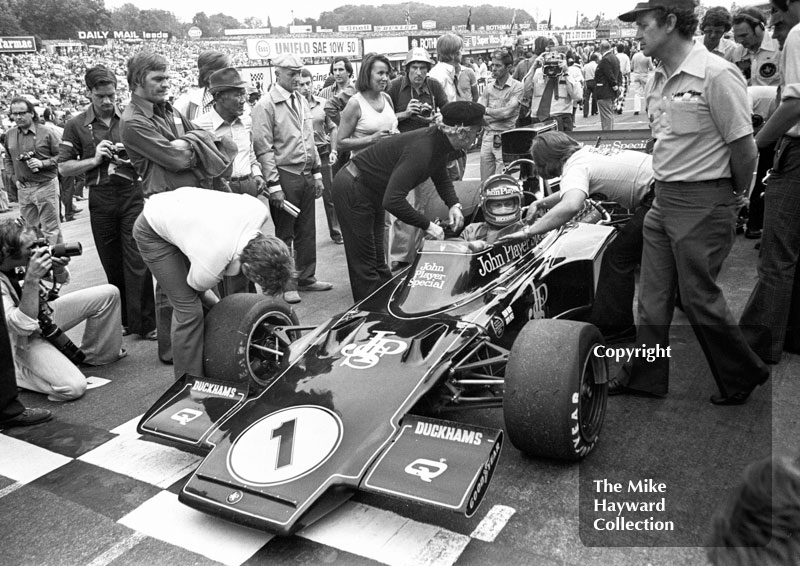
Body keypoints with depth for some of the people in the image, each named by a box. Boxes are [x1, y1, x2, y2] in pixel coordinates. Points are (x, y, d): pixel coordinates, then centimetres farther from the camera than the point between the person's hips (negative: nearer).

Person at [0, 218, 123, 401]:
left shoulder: (25, 257, -14)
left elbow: (62, 280, 3)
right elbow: (23, 326, -36)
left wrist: (58, 268, -22)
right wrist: (31, 280, -40)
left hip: (44, 313, 7)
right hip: (24, 340, -7)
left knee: (109, 293, -3)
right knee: (73, 388, -26)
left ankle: (96, 355, 13)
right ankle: (15, 373, 1)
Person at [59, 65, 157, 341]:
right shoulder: (76, 125, 4)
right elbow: (64, 168, 4)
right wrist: (94, 160, -11)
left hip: (132, 195, -1)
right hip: (100, 199, 2)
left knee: (137, 262, -4)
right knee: (112, 264, 9)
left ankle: (144, 323, 2)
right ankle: (123, 319, 22)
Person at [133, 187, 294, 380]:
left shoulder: (260, 210, -29)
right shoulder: (210, 267, -38)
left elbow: (261, 194, -2)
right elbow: (198, 290, -12)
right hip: (152, 231, -7)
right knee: (189, 309, -11)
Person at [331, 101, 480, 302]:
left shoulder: (440, 143, -5)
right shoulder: (420, 150, -34)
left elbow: (441, 178, 16)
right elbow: (392, 201, -40)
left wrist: (454, 204, -2)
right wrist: (427, 225, -30)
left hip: (373, 191, 10)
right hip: (353, 189, -10)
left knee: (377, 258, 16)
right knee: (365, 263, -3)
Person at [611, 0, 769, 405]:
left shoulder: (716, 75, -17)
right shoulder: (658, 79, 9)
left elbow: (744, 148, -12)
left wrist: (733, 198, 0)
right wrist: (665, 186, 15)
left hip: (703, 204, -8)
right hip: (664, 200, 8)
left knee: (698, 297, 2)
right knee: (653, 296, 11)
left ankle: (743, 375, 25)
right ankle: (646, 376, 24)